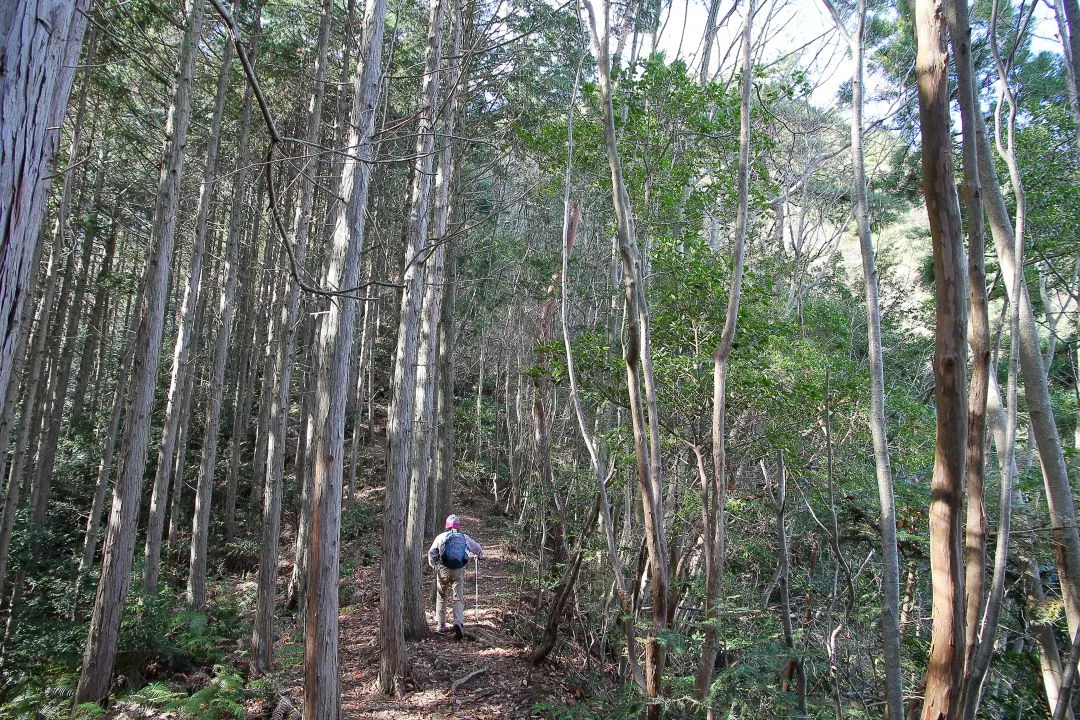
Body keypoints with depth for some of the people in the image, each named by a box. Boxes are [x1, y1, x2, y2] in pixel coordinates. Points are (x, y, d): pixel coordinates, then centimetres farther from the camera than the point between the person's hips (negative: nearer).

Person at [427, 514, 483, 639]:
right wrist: (480, 555, 46)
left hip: (443, 570, 0)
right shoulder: (464, 537, 10)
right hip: (459, 571, 0)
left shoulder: (441, 537, 6)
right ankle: (458, 623, -19)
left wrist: (433, 565, 27)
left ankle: (441, 625, 22)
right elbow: (478, 548, 24)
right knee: (459, 599, 3)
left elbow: (431, 553, 8)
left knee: (442, 597, 17)